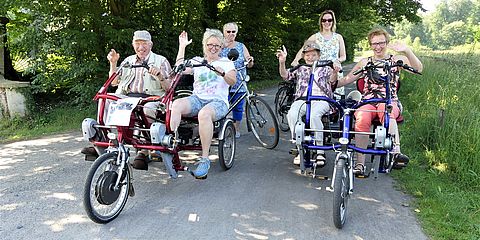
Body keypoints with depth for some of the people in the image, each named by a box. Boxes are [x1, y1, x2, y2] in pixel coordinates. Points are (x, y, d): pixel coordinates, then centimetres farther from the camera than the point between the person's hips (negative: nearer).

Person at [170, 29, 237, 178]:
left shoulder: (226, 62, 15)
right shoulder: (197, 61, 22)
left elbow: (232, 81, -4)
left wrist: (222, 73, -25)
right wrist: (182, 46, 7)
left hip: (218, 101, -3)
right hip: (197, 99, 3)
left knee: (204, 113, -39)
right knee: (176, 104, -30)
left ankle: (204, 159, -35)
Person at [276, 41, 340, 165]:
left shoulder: (325, 69, 22)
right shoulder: (300, 70, 27)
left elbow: (332, 79, 1)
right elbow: (285, 75, 10)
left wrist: (335, 72, -23)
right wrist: (282, 62, -8)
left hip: (321, 100, -2)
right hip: (302, 99, 2)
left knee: (314, 115, -37)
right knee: (292, 114, -32)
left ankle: (320, 151, -26)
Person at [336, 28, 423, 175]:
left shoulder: (396, 60, 14)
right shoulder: (365, 62, 21)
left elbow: (418, 69, -5)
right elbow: (343, 81, 21)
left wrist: (406, 50, -18)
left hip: (390, 102, -1)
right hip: (367, 102, 1)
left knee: (385, 109, -39)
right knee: (362, 119, -33)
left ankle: (396, 151, -52)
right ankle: (360, 164, -32)